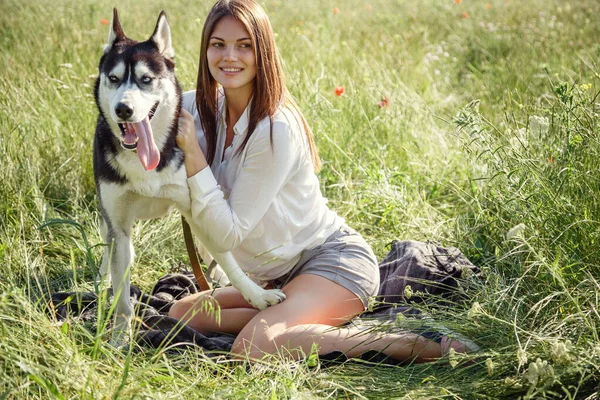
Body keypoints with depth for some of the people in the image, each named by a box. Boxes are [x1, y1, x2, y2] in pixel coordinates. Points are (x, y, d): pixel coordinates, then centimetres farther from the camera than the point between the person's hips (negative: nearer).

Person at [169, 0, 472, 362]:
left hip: (336, 261, -8)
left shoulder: (276, 128, -24)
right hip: (282, 275, 8)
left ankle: (416, 347, -22)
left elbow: (229, 232, -21)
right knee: (180, 315, 0)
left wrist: (192, 151, -25)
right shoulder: (203, 107, -2)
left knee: (254, 346, -32)